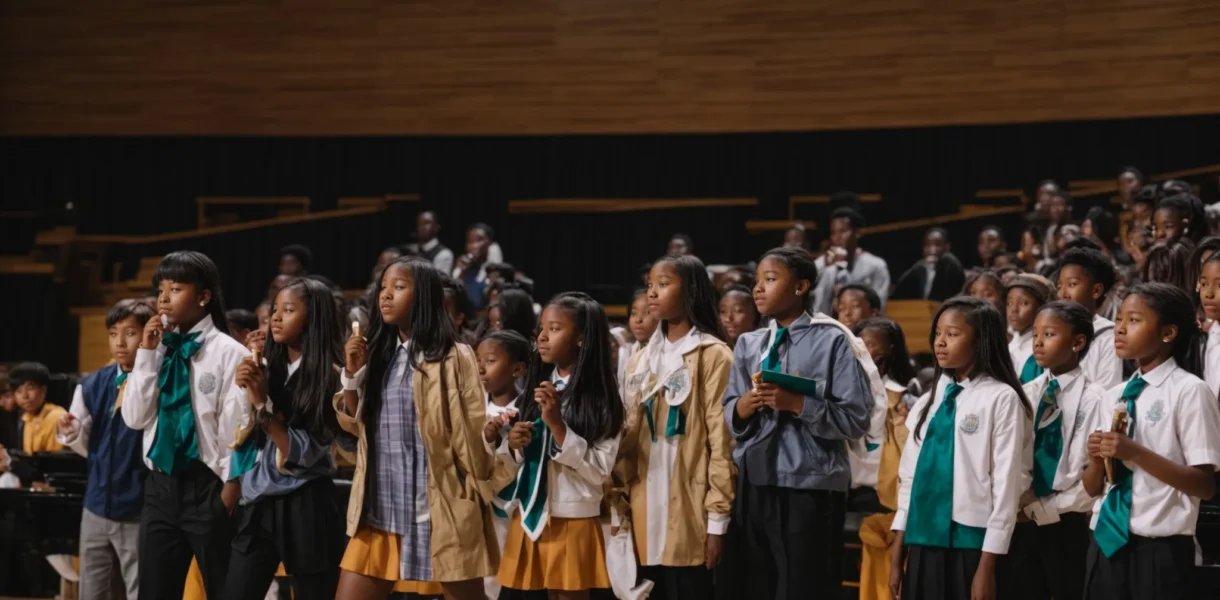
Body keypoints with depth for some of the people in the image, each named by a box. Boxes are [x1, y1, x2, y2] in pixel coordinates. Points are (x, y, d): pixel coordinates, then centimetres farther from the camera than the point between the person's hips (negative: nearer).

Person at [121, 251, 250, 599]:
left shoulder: (229, 352, -8)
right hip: (161, 486, 6)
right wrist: (147, 355, -2)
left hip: (207, 486, -6)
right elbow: (135, 418, 4)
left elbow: (236, 424, -9)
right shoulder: (158, 348, 9)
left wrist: (232, 486, -10)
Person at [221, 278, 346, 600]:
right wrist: (245, 396, -7)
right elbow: (242, 440, 9)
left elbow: (305, 453, -13)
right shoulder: (267, 369, 10)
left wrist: (263, 405, -15)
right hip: (257, 504, 5)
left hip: (305, 509, -5)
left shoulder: (330, 376, -6)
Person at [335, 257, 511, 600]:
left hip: (439, 512, -6)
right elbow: (357, 426, 14)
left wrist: (478, 495, -3)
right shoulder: (378, 353, 12)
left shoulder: (454, 357, -8)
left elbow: (474, 433, -5)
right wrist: (351, 374, -1)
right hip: (380, 509, 6)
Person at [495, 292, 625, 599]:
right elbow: (503, 461, 14)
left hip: (572, 522, -5)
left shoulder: (601, 399, -7)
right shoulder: (533, 389, 9)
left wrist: (557, 425, -19)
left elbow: (600, 472, -14)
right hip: (529, 518, 5)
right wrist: (512, 445, -8)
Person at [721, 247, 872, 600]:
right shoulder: (747, 345, 13)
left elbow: (856, 420, -9)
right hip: (752, 488, 5)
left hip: (810, 491, -5)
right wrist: (742, 407, -8)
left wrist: (798, 404, -18)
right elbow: (729, 417, 14)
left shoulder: (831, 342, -4)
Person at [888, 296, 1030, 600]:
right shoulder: (931, 400, 13)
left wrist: (987, 566, -11)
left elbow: (1006, 484, -8)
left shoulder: (1001, 399, -6)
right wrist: (897, 557, 12)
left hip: (970, 544, -6)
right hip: (924, 542, 6)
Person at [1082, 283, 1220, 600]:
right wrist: (1096, 460, -8)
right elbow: (1093, 488, 13)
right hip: (1107, 541, 6)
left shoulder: (1188, 391, -7)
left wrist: (1136, 453, -21)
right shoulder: (1113, 397, 11)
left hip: (1160, 549, -6)